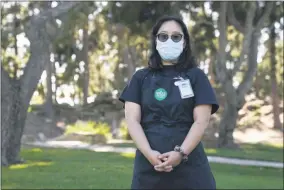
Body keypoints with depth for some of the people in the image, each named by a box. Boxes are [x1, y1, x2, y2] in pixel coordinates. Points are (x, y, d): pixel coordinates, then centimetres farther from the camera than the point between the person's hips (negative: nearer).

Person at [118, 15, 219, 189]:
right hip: (149, 165, 1)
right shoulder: (141, 78, 11)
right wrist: (149, 153, -13)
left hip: (189, 165, -1)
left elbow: (202, 120, -1)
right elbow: (132, 120, 3)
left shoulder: (196, 76, 8)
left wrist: (181, 153, -15)